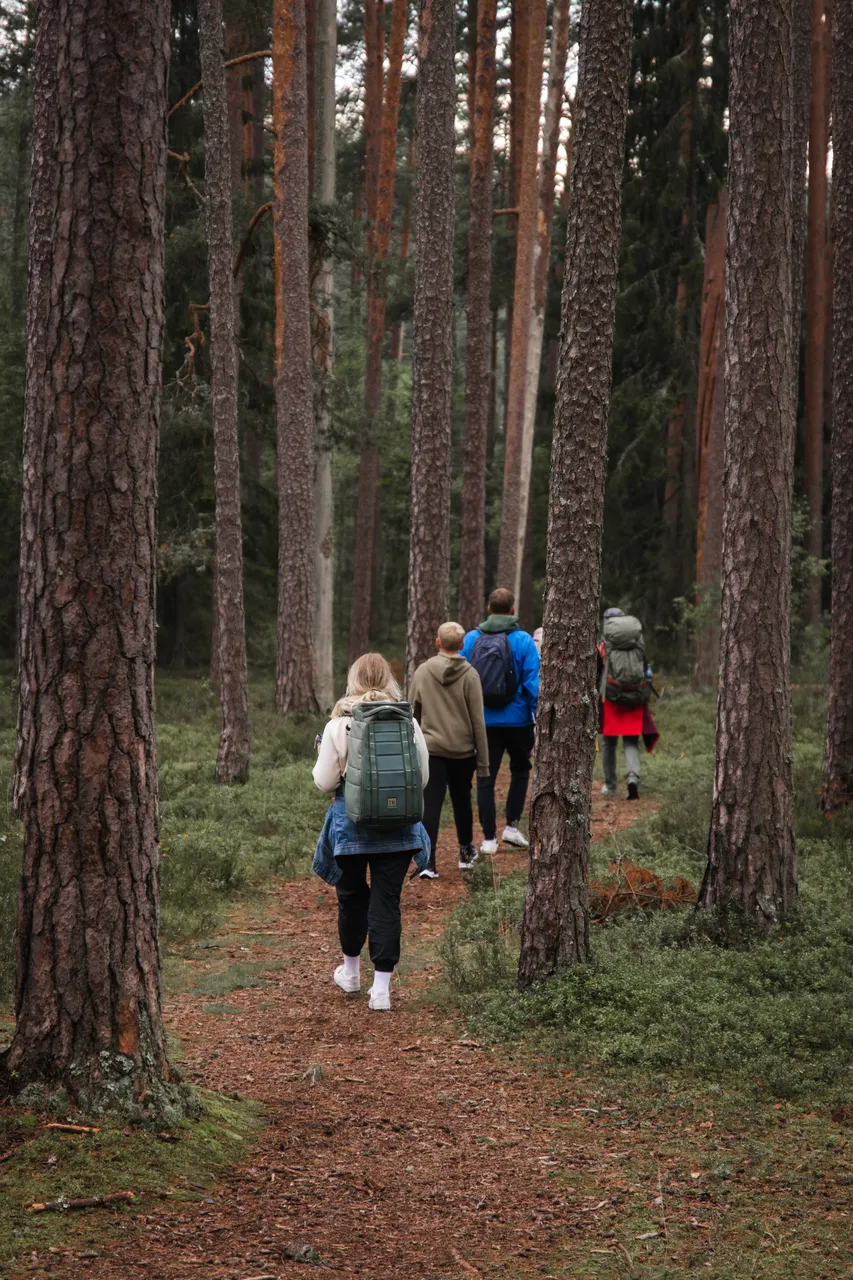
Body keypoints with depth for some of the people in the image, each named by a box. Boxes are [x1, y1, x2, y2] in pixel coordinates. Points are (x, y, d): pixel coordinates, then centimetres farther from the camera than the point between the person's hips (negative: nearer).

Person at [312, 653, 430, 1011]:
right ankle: (381, 987, 1)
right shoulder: (408, 723, -5)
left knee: (352, 895, 18)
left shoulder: (339, 725, -10)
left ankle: (351, 971, 35)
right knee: (387, 900, 4)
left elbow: (324, 781, -6)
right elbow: (423, 777, 3)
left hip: (350, 820, 0)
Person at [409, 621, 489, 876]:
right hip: (463, 750, 0)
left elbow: (412, 713, 7)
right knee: (462, 802, 18)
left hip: (431, 749, 0)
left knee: (431, 806, -3)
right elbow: (478, 721, -5)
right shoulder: (469, 675, -6)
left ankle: (428, 862, -12)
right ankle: (466, 852, 34)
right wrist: (483, 761, 0)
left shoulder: (422, 672, 0)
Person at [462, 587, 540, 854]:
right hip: (517, 719, -1)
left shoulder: (470, 639, 0)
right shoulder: (523, 641, -8)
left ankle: (489, 838, 6)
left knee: (486, 777, 7)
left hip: (482, 720, 2)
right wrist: (539, 718, -5)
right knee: (520, 769, 20)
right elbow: (533, 682, -11)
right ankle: (512, 825, 11)